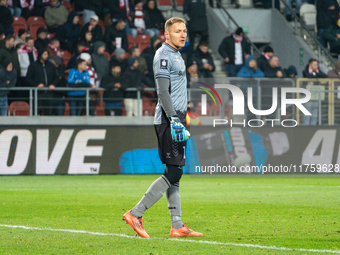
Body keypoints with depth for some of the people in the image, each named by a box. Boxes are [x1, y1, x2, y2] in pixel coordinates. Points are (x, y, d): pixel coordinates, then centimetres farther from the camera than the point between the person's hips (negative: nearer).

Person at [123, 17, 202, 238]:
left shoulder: (176, 55, 20)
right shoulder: (163, 56, -11)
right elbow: (163, 92, -19)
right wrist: (174, 119, -25)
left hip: (176, 118, 10)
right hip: (169, 120, -10)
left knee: (175, 174, 8)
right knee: (173, 173, -13)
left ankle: (177, 226, 8)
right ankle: (136, 214, -12)